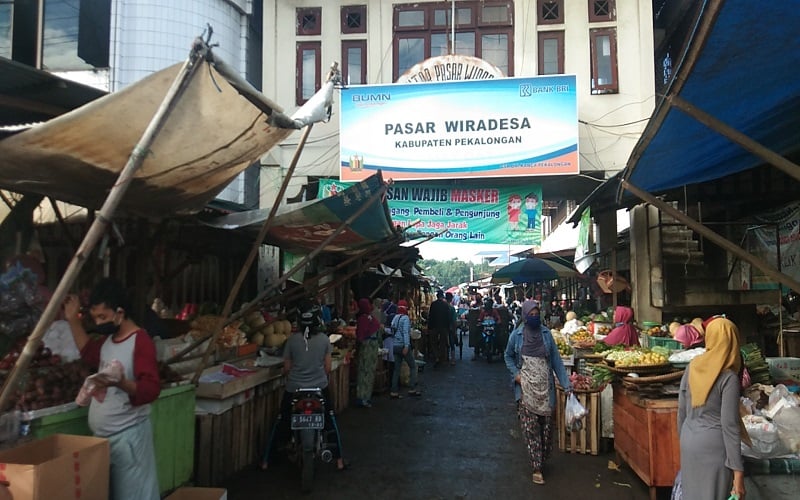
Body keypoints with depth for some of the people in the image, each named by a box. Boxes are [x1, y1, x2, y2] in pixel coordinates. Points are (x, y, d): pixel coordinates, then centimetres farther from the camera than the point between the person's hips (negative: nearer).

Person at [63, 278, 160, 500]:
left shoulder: (141, 341, -20)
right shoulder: (108, 339, 8)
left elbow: (151, 389, -27)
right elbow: (89, 353, 30)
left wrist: (121, 383, -46)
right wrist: (73, 320, 20)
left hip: (128, 436, -9)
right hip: (102, 435, 9)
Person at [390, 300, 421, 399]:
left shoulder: (394, 318, 10)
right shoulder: (405, 318, -10)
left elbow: (393, 332, 9)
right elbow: (406, 333, -18)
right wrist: (406, 346, -22)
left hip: (395, 346, 7)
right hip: (403, 345, -7)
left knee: (396, 368, 10)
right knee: (413, 366, 6)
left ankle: (394, 392, 9)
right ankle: (412, 389, 5)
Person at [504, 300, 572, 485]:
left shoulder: (546, 333, 1)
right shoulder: (517, 335, -2)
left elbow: (556, 359, 2)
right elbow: (508, 356, 11)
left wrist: (566, 383, -2)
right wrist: (516, 374, -4)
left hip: (545, 386, 2)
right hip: (526, 387, -1)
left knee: (546, 425, 8)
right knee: (530, 428, -2)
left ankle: (543, 459, 30)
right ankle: (537, 468, 5)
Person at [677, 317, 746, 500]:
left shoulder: (692, 367, 1)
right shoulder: (728, 377, -14)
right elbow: (729, 425, -15)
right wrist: (738, 471, -11)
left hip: (689, 442, 5)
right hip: (714, 446, -5)